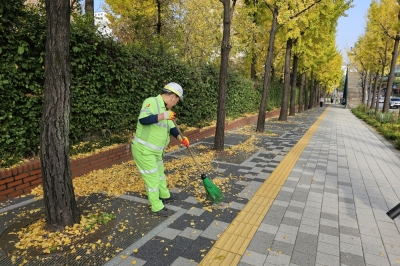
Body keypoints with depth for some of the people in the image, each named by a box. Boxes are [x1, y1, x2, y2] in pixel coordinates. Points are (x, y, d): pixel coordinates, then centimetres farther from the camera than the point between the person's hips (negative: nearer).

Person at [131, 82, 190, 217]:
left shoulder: (164, 107, 9)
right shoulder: (151, 102, -19)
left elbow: (170, 126, 16)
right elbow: (143, 119, -36)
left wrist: (180, 137, 1)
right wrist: (163, 115, -30)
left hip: (155, 150, 10)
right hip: (143, 150, -10)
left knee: (160, 173, 25)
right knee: (152, 178, 2)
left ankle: (165, 196, 47)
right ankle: (157, 208, 19)